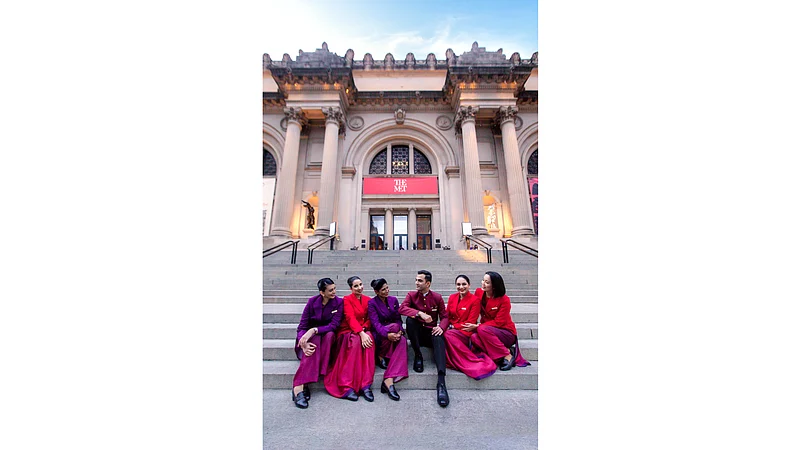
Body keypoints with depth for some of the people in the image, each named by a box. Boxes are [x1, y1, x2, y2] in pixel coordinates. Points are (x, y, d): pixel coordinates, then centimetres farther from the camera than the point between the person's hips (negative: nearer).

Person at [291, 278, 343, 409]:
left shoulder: (339, 302, -10)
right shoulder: (312, 301, -10)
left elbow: (334, 325, -18)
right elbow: (302, 326, -11)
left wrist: (314, 330, -34)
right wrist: (303, 342, -31)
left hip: (327, 335, 1)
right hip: (310, 336, 0)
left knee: (330, 335, -34)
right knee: (315, 340, -35)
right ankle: (298, 385, -40)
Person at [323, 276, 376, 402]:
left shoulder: (368, 300, 11)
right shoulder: (347, 300, -2)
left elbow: (370, 319, 8)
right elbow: (351, 318, -16)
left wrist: (363, 329, -14)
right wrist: (361, 333, -31)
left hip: (363, 331, 3)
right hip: (347, 331, -3)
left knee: (369, 338, -32)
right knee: (356, 340, -36)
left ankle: (366, 385, -31)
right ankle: (347, 387, -32)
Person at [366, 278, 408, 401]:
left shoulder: (393, 300, 8)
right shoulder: (372, 303, -5)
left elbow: (398, 319, 5)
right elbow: (375, 323, -16)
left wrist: (400, 331, -17)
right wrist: (387, 334, -35)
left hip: (394, 332, 4)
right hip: (379, 334, -4)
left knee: (402, 340, -31)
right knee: (394, 326, -35)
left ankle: (389, 380, -36)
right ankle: (381, 356, -13)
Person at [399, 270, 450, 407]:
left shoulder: (437, 297, 4)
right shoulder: (412, 295, 2)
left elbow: (444, 317, 4)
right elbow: (402, 308, -18)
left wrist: (441, 327, -18)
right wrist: (420, 313, -32)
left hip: (431, 332, 0)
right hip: (417, 333, 1)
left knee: (439, 339, -33)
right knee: (409, 319, -29)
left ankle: (441, 382, -43)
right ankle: (418, 356, -16)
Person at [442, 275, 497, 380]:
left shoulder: (475, 300, -4)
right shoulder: (452, 297, 11)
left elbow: (470, 323, -7)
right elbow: (447, 316, 10)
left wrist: (453, 326, -13)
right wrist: (442, 327, -11)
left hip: (466, 332, -5)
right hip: (452, 330, 5)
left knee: (448, 335, -34)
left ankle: (474, 362, -25)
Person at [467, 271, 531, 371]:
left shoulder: (504, 300, -16)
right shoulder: (479, 292, -2)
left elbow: (498, 323, -17)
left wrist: (476, 326, -23)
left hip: (507, 333, -4)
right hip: (489, 331, 5)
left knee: (482, 329, -33)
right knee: (474, 338, -29)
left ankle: (507, 355, -17)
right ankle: (508, 350, -17)